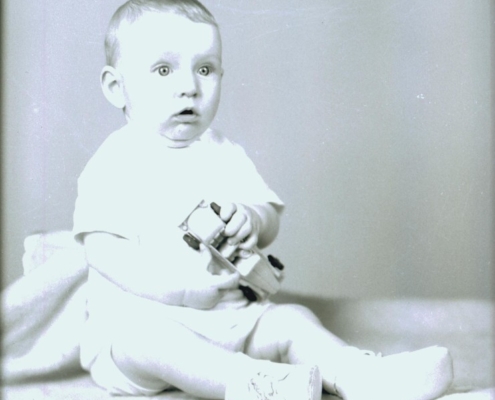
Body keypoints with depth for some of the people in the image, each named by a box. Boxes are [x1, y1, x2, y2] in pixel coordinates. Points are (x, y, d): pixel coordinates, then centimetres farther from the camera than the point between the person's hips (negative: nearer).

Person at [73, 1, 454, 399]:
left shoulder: (224, 155, 12)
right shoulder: (114, 164, -4)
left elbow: (271, 220, 11)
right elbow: (102, 249, -13)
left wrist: (252, 220, -16)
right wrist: (174, 286, -25)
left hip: (226, 316, 5)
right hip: (137, 316, -5)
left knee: (290, 319, -15)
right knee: (139, 334, -36)